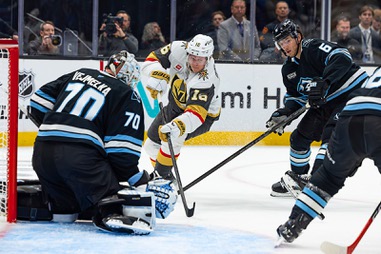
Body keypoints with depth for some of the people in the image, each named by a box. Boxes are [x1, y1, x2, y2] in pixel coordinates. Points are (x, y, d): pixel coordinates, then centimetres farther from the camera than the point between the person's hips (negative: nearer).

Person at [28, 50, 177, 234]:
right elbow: (121, 150, -4)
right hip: (81, 155, -6)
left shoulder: (78, 75, 23)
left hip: (41, 153, 6)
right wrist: (141, 182, 1)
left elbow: (39, 102, 22)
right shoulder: (129, 97, 5)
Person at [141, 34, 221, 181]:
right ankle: (158, 173, 39)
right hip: (176, 104, 7)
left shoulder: (206, 81, -38)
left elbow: (196, 113, -46)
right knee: (152, 144, 14)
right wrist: (158, 75, -38)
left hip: (204, 113, -7)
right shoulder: (180, 49, -25)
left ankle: (162, 175, -16)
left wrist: (177, 126, -63)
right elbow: (152, 59, -17)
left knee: (172, 136, -32)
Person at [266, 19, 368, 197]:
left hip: (352, 92, -9)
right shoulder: (288, 69, 6)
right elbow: (295, 96, 14)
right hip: (325, 103, 10)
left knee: (330, 134, -25)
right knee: (300, 136, 9)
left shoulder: (314, 48, -21)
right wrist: (284, 113, -6)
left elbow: (342, 58, -36)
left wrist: (325, 83, -45)